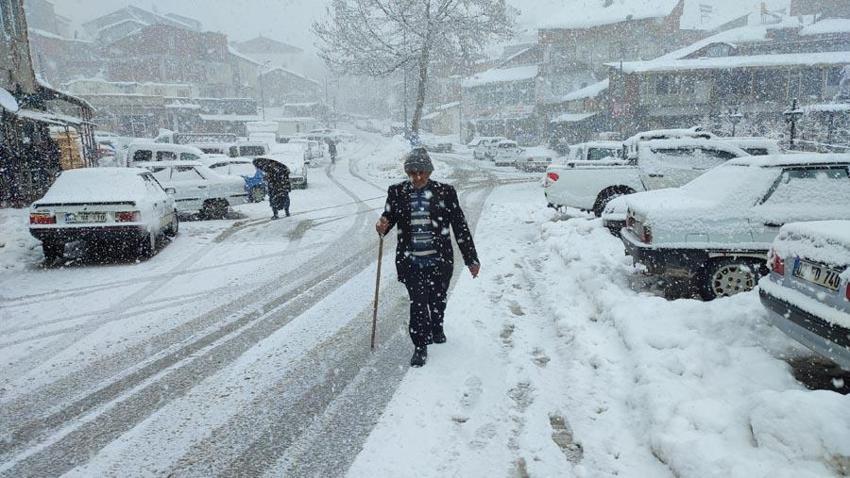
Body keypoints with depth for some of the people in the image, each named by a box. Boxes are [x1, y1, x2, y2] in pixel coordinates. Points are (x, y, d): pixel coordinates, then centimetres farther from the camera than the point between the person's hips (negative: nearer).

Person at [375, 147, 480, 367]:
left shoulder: (445, 192, -5)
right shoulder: (397, 192, -3)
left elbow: (460, 226, -1)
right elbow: (389, 216, 11)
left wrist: (471, 258, 1)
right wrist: (383, 225, -15)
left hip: (439, 260, 1)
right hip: (411, 262, 0)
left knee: (437, 299, 18)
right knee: (417, 303, -3)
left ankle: (436, 328, 48)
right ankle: (420, 346, 16)